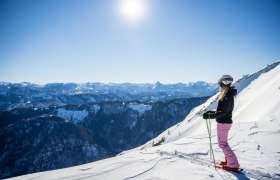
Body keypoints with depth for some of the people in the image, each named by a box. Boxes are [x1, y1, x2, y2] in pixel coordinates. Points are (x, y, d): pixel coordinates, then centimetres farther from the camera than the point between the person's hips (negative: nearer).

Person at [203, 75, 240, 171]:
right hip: (224, 122, 10)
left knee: (222, 143, 0)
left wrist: (210, 116, -30)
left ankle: (233, 165, 8)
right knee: (223, 142, 20)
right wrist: (211, 112, 17)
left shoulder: (227, 96, -22)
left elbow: (223, 112, -27)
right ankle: (229, 160, 30)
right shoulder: (228, 95, 9)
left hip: (223, 123, -10)